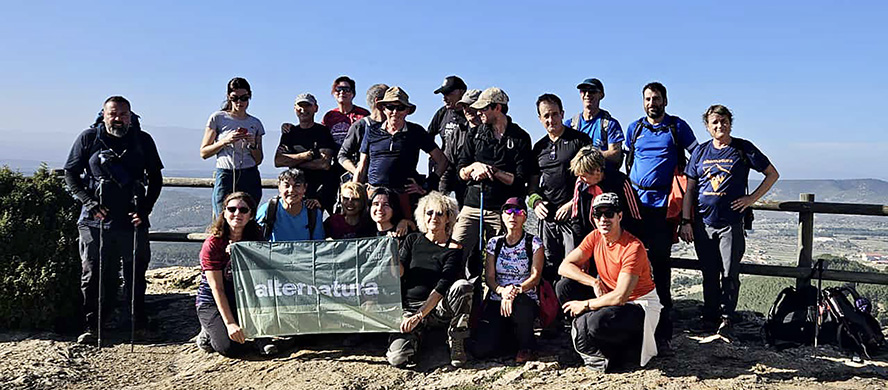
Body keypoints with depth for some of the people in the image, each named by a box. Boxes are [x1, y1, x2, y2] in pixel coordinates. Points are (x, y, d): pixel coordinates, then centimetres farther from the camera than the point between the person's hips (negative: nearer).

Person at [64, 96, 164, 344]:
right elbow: (70, 175, 5)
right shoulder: (89, 138, 3)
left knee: (136, 275, 8)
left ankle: (140, 325, 19)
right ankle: (92, 327, 13)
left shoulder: (143, 140, 7)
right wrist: (90, 203, -8)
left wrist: (145, 209, -1)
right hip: (96, 221, -1)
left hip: (133, 221, 1)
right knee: (94, 276, 3)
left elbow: (155, 178, 12)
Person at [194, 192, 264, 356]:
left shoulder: (254, 240, -2)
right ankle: (209, 331, 8)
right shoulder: (212, 244, -14)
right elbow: (217, 289, -18)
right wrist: (230, 323, -26)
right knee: (231, 347, -25)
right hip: (212, 303, -4)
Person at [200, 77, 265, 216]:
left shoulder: (255, 123, 13)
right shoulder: (218, 118, 5)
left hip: (250, 177, 2)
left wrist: (252, 145, -3)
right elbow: (203, 153, 3)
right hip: (225, 176, -2)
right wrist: (226, 141, -10)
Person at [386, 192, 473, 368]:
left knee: (462, 286, -33)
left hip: (437, 308, -1)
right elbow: (399, 272, 1)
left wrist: (419, 315, -25)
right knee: (397, 358, -25)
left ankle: (457, 342, -16)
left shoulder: (453, 248, -3)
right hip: (409, 308, 1)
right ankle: (416, 337, 9)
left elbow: (442, 287, -14)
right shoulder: (413, 240, 8)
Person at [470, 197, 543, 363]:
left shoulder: (534, 243, 2)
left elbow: (535, 276, -8)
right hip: (496, 301, 2)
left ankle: (526, 346, -9)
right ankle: (511, 336, 14)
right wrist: (502, 290, -20)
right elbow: (489, 277, 3)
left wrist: (516, 290, -28)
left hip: (526, 301, -2)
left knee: (518, 304, -42)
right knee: (480, 350, -20)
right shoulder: (494, 243, 10)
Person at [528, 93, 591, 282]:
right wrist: (535, 201, 1)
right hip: (548, 216, 5)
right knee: (548, 270, 7)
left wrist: (572, 203, -12)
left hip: (573, 215, -5)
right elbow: (533, 181, 21)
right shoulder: (539, 147, 18)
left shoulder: (580, 140, 1)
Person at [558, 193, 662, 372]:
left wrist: (585, 304, -19)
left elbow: (620, 297, -28)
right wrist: (595, 283, -19)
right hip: (610, 298, 7)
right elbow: (564, 267, -7)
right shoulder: (595, 237, -3)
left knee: (596, 322, -35)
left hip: (641, 305, -7)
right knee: (565, 285, -12)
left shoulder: (633, 247, -23)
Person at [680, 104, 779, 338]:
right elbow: (690, 189, 11)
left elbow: (772, 174, 9)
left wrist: (751, 198, -2)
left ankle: (726, 320, 3)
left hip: (731, 222, -3)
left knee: (729, 274, -5)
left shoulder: (743, 149, 3)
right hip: (703, 223, 3)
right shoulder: (701, 151, 11)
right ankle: (709, 318, 19)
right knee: (709, 274, 9)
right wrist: (686, 221, 4)